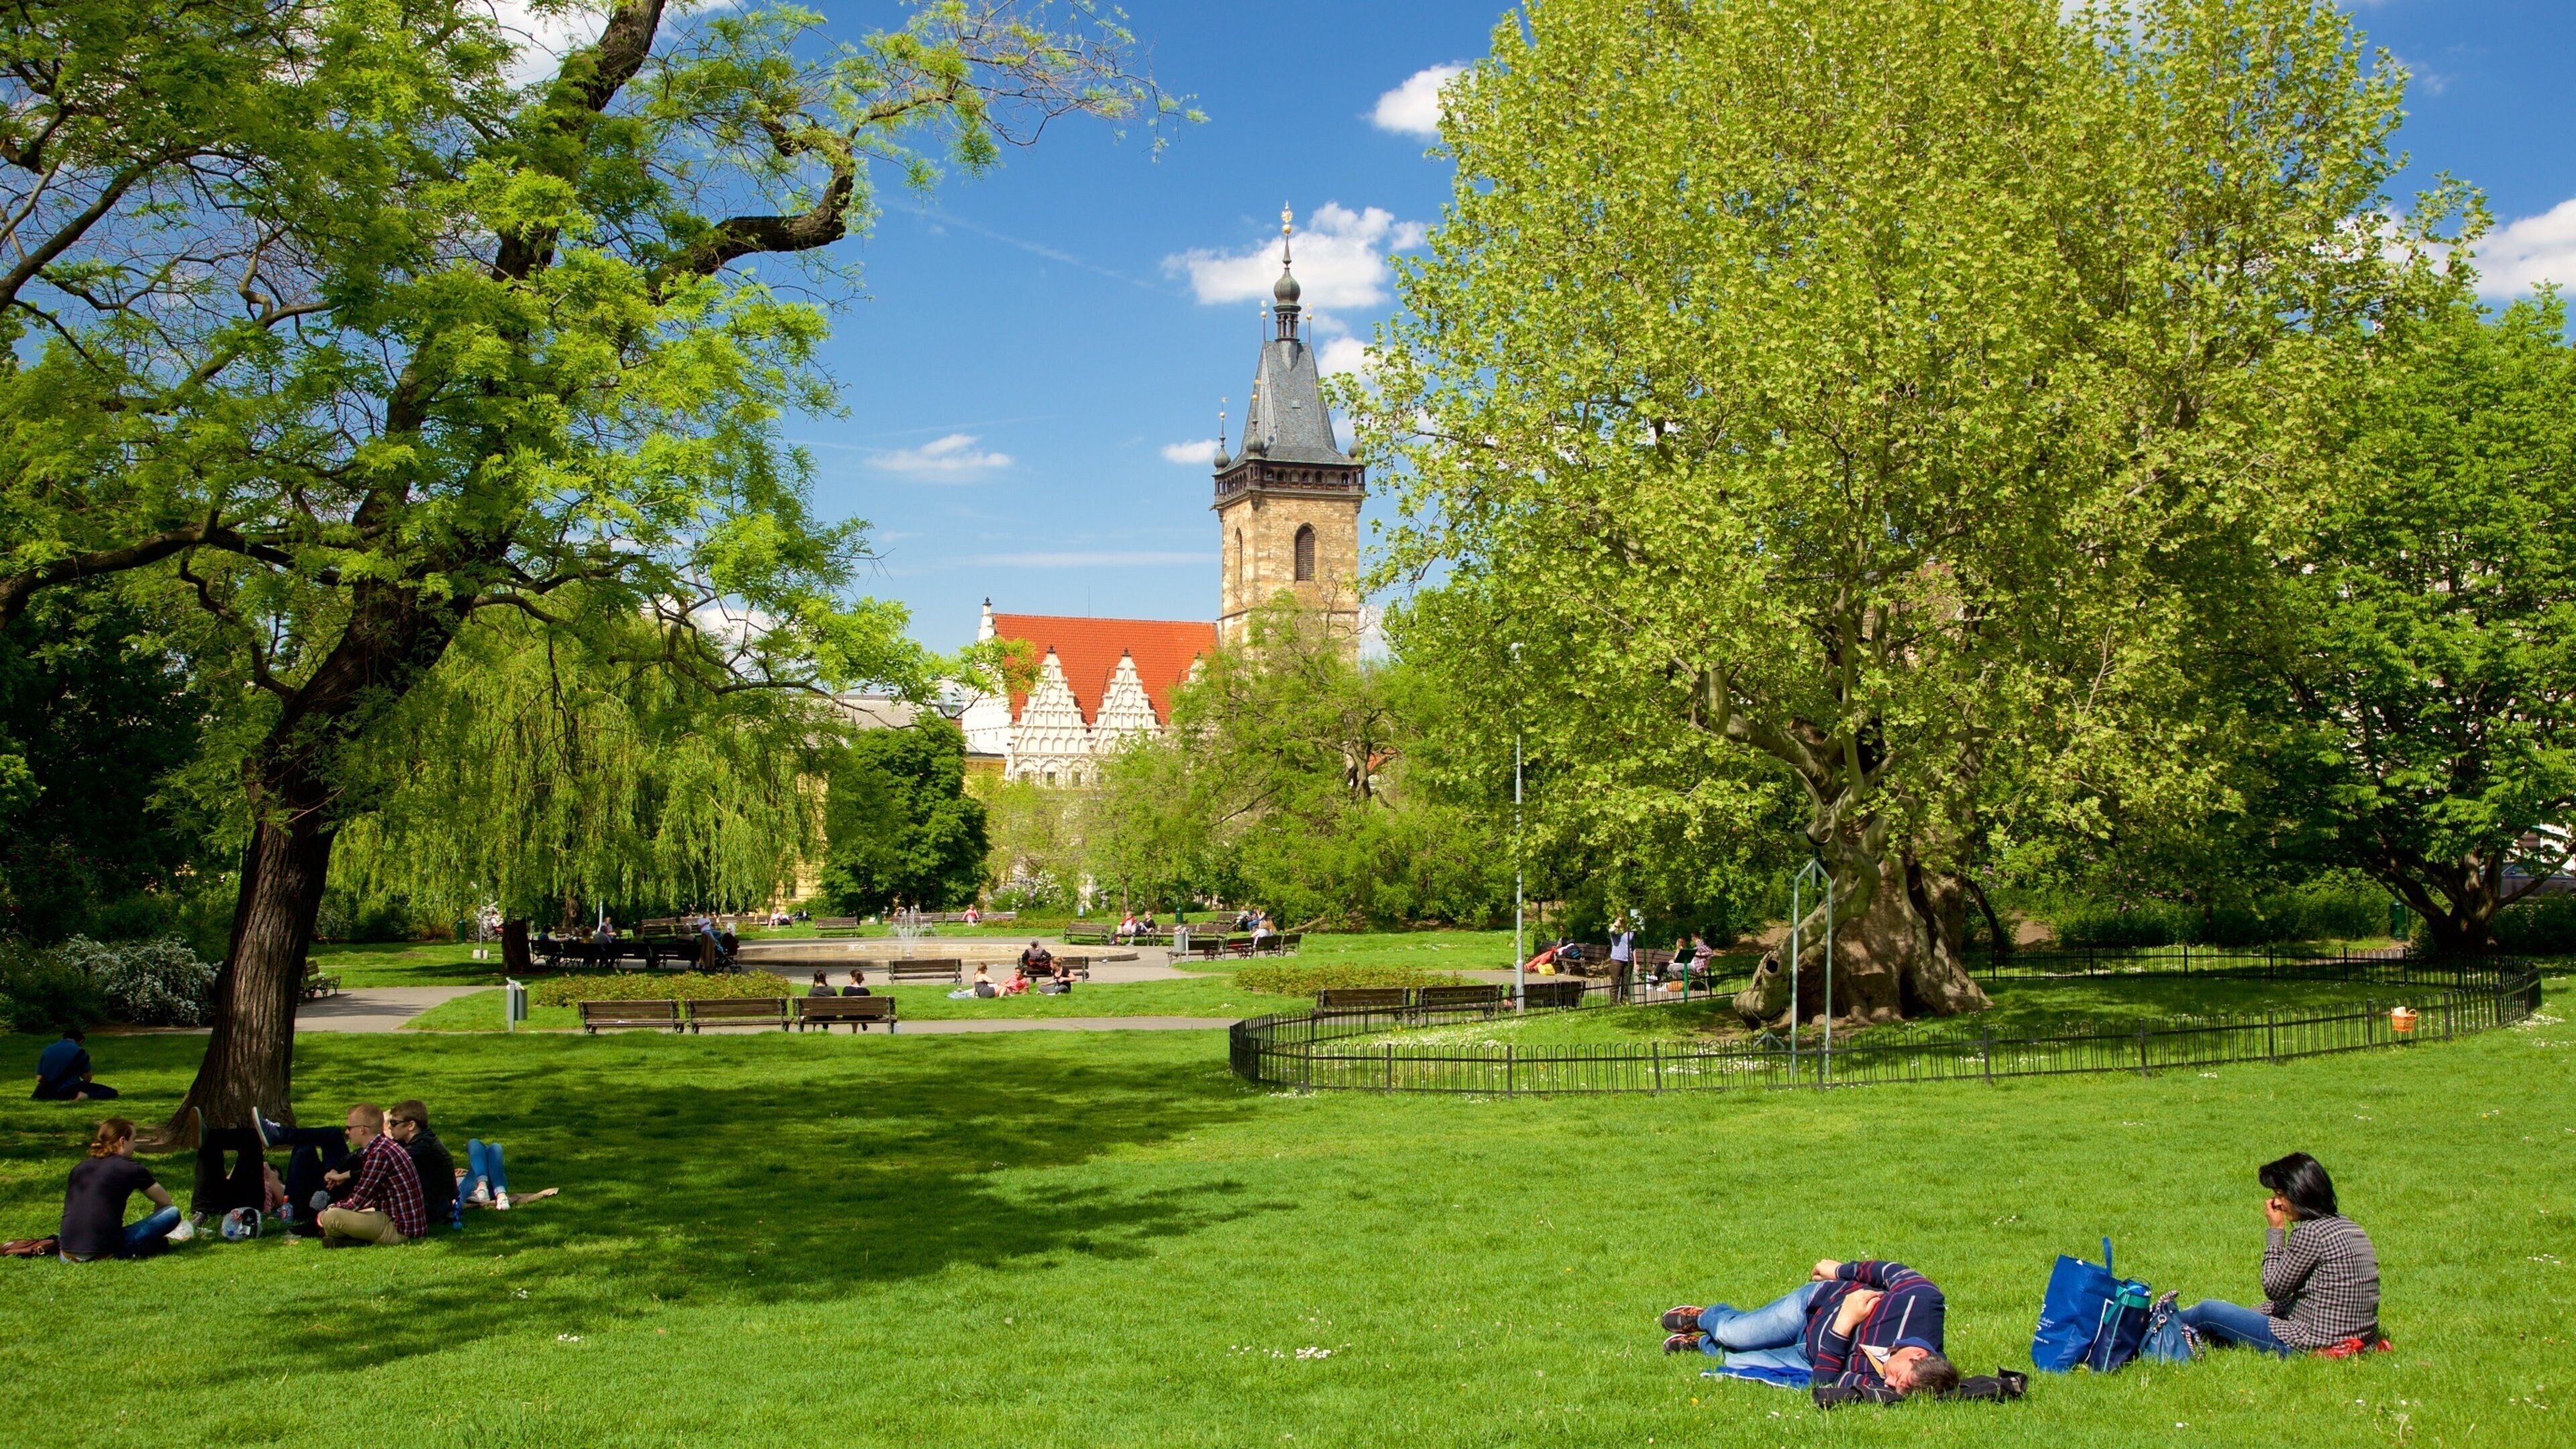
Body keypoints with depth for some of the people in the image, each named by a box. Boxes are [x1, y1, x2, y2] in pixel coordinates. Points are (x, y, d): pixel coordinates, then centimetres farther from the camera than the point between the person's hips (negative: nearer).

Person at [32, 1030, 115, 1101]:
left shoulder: (47, 1051, 9)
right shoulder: (78, 1051, -5)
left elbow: (39, 1078, 9)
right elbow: (87, 1078, -4)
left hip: (51, 1093, 5)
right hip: (72, 1090, -5)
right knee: (112, 1093, -3)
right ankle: (86, 1096, -27)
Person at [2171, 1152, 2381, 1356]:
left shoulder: (2310, 1232, -20)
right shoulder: (2346, 1225, 9)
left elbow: (2274, 1289, -9)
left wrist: (2276, 1231, -3)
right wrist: (2250, 1314, 18)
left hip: (2314, 1345, -9)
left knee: (2209, 1311, 8)